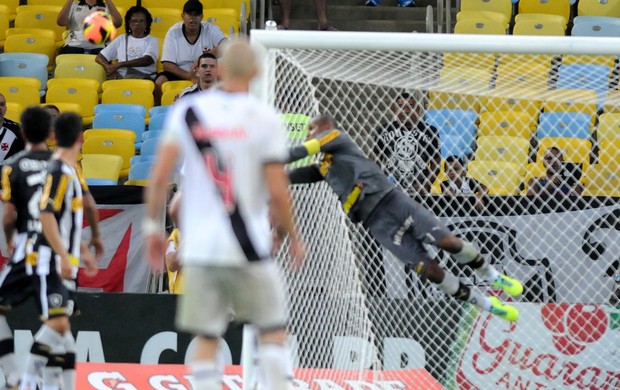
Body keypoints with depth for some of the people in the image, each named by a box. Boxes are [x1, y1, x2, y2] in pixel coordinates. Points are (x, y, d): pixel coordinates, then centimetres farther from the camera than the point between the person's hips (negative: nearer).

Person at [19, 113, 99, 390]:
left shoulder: (69, 171, 15)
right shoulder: (58, 171, -15)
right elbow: (46, 216, -23)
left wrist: (82, 250, 29)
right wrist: (63, 256, -26)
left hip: (64, 262, 10)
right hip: (49, 261, -10)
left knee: (61, 326, 8)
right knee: (57, 323, -17)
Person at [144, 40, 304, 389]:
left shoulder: (188, 111, 1)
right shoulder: (265, 118, -5)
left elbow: (159, 178, -3)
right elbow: (277, 192, -7)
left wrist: (153, 226, 9)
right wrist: (294, 237, 7)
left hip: (200, 246, 2)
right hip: (248, 248, -2)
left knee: (206, 340, 6)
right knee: (273, 330, 12)